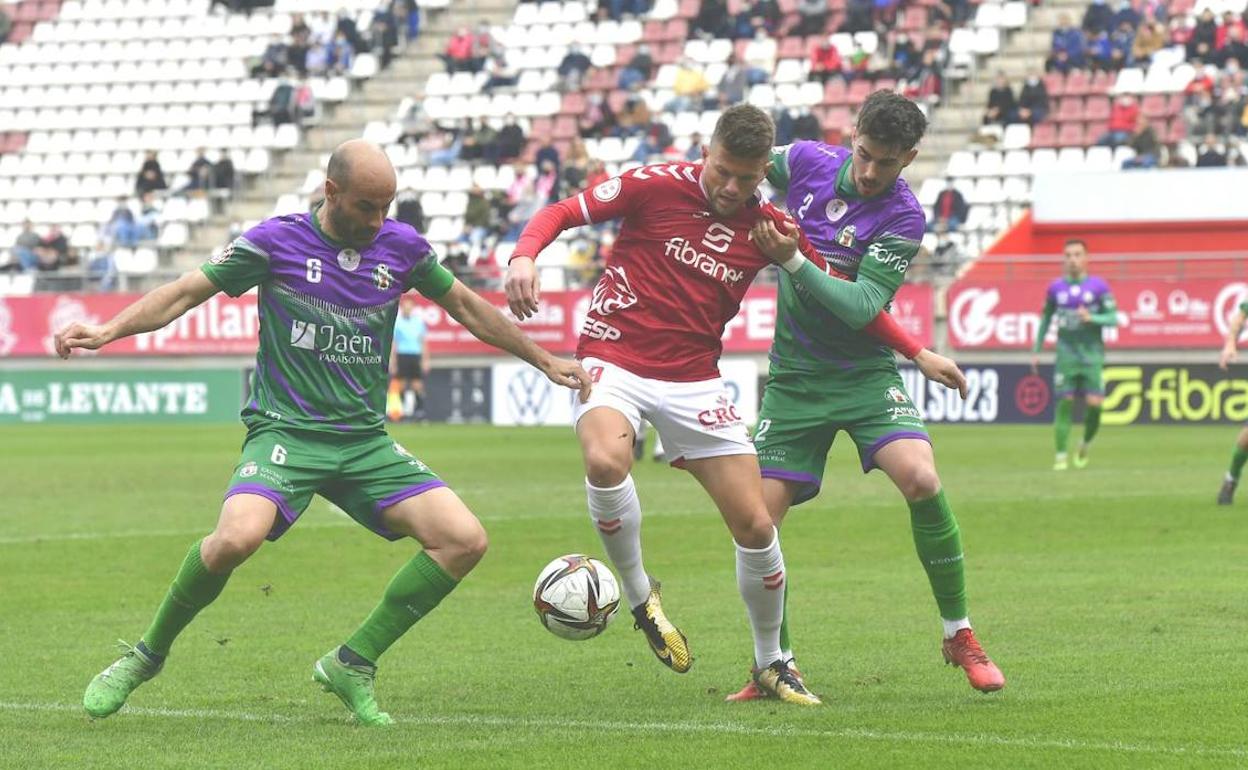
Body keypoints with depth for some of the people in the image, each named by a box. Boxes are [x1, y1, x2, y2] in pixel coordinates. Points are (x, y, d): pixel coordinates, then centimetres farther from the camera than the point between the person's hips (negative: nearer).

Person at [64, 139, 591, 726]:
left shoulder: (402, 247, 6)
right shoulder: (277, 241, -5)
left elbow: (465, 306, 21)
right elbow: (187, 292, -1)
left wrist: (544, 361, 25)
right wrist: (108, 330, -15)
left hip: (367, 442, 5)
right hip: (285, 431, -5)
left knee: (465, 540, -12)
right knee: (237, 536, -33)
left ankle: (351, 664, 2)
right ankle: (148, 654, -7)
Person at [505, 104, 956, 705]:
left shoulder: (767, 227, 3)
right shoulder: (656, 186, -7)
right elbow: (561, 213, -3)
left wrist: (913, 350, 9)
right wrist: (524, 256, -24)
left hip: (693, 380, 3)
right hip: (614, 358, -3)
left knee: (755, 526, -1)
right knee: (605, 460, -36)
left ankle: (770, 663, 22)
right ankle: (638, 593, -8)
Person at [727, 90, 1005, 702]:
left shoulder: (903, 218, -14)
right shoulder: (805, 161, -2)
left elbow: (863, 307, -23)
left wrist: (793, 261, -29)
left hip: (866, 374, -3)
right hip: (794, 377, 3)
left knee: (921, 479, -25)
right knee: (759, 516, -7)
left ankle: (958, 634, -7)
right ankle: (776, 663, 11)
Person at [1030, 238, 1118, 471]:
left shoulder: (1099, 286, 0)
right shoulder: (1056, 288, 7)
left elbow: (1113, 319, 0)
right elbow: (1045, 319, 17)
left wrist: (1091, 318, -18)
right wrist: (1036, 351, 14)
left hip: (1092, 355, -1)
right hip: (1066, 354, 1)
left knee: (1094, 403, -10)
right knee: (1064, 402, -6)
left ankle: (1086, 444, 17)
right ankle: (1060, 455, 1)